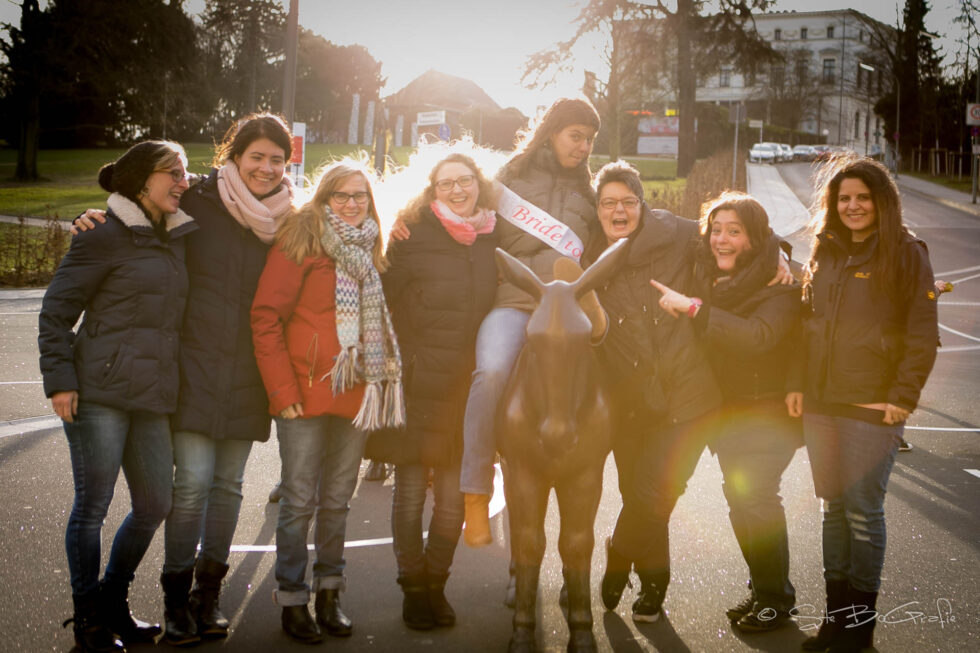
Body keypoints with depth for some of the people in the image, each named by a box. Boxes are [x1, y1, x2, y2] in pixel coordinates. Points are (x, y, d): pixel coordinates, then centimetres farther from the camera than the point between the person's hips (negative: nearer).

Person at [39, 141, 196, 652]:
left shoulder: (178, 240, 15)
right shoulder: (105, 236, -5)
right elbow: (56, 311, -4)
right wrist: (60, 379, -11)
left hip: (153, 398, 7)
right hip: (100, 392, -7)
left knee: (154, 504, 10)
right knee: (92, 505, 0)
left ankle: (113, 606, 28)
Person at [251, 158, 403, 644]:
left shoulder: (369, 249, 13)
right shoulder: (300, 240, -6)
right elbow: (266, 317, -10)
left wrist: (379, 382, 5)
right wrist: (282, 390, -14)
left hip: (356, 395, 5)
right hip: (306, 393, -5)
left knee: (338, 500, 12)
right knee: (300, 500, 0)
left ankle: (329, 594, 22)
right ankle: (292, 600, 12)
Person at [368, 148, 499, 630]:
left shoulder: (494, 240, 8)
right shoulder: (413, 235, -2)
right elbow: (390, 304, -3)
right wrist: (407, 362, -9)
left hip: (467, 386, 3)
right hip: (419, 383, -3)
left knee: (453, 495, 5)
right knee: (411, 490, 3)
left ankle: (436, 584, 21)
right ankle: (413, 588, 17)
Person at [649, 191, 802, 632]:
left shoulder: (779, 284, -15)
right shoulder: (707, 278, 6)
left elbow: (757, 336, -32)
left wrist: (692, 309, -33)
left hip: (769, 409, -7)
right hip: (725, 409, 7)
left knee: (754, 495, -13)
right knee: (740, 499, 12)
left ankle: (775, 598, 1)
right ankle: (762, 588, 27)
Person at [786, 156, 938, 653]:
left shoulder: (906, 254, -4)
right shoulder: (825, 253, 12)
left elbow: (923, 334, -6)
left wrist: (903, 397, -12)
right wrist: (798, 384, 6)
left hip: (873, 406, -5)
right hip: (820, 405, 5)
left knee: (863, 511, -2)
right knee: (833, 508, 10)